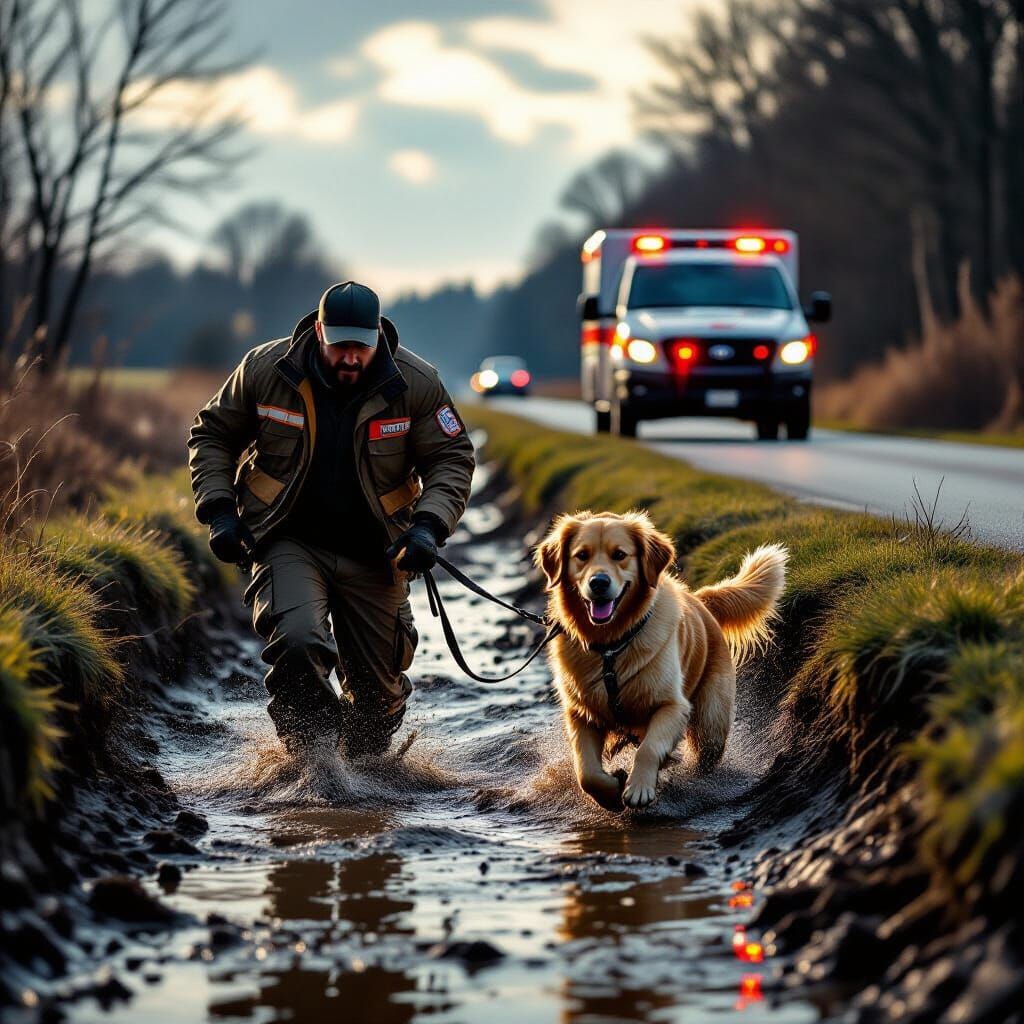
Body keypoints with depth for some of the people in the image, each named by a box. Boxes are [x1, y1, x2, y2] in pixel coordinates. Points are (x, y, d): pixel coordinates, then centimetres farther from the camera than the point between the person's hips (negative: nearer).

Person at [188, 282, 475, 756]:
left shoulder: (416, 383, -10)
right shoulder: (265, 369, -11)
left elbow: (452, 459, -1)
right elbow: (211, 435, 4)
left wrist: (429, 526, -17)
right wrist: (218, 511, -8)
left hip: (373, 556, 2)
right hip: (289, 543, -2)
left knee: (379, 687, 10)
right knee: (296, 641, -30)